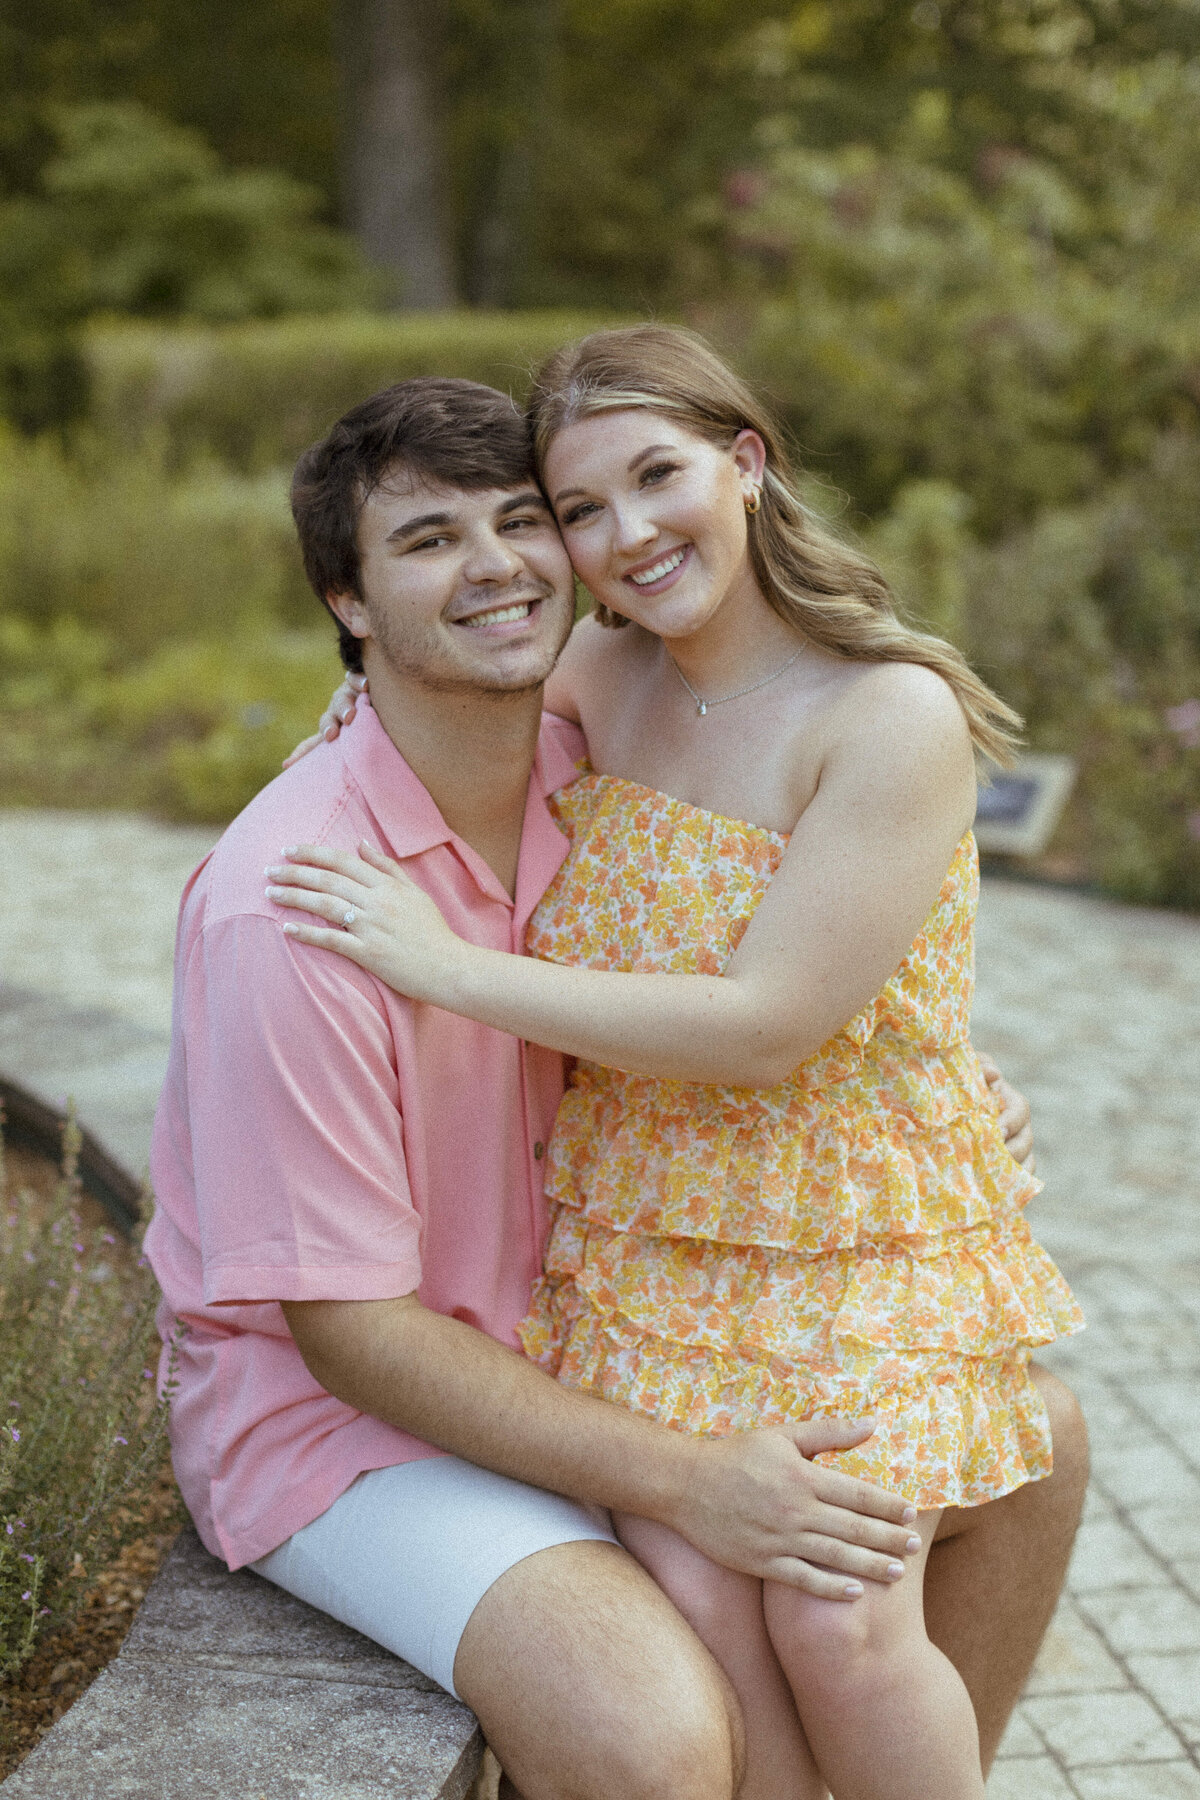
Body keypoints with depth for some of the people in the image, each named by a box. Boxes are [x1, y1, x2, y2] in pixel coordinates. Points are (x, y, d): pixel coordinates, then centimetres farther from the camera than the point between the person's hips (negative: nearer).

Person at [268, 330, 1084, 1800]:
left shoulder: (894, 715, -17)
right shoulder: (606, 674, 1)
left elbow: (765, 1025, -22)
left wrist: (450, 967, -19)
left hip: (852, 1239, -4)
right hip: (648, 1227, 4)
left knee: (837, 1627, -12)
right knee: (695, 1610, -11)